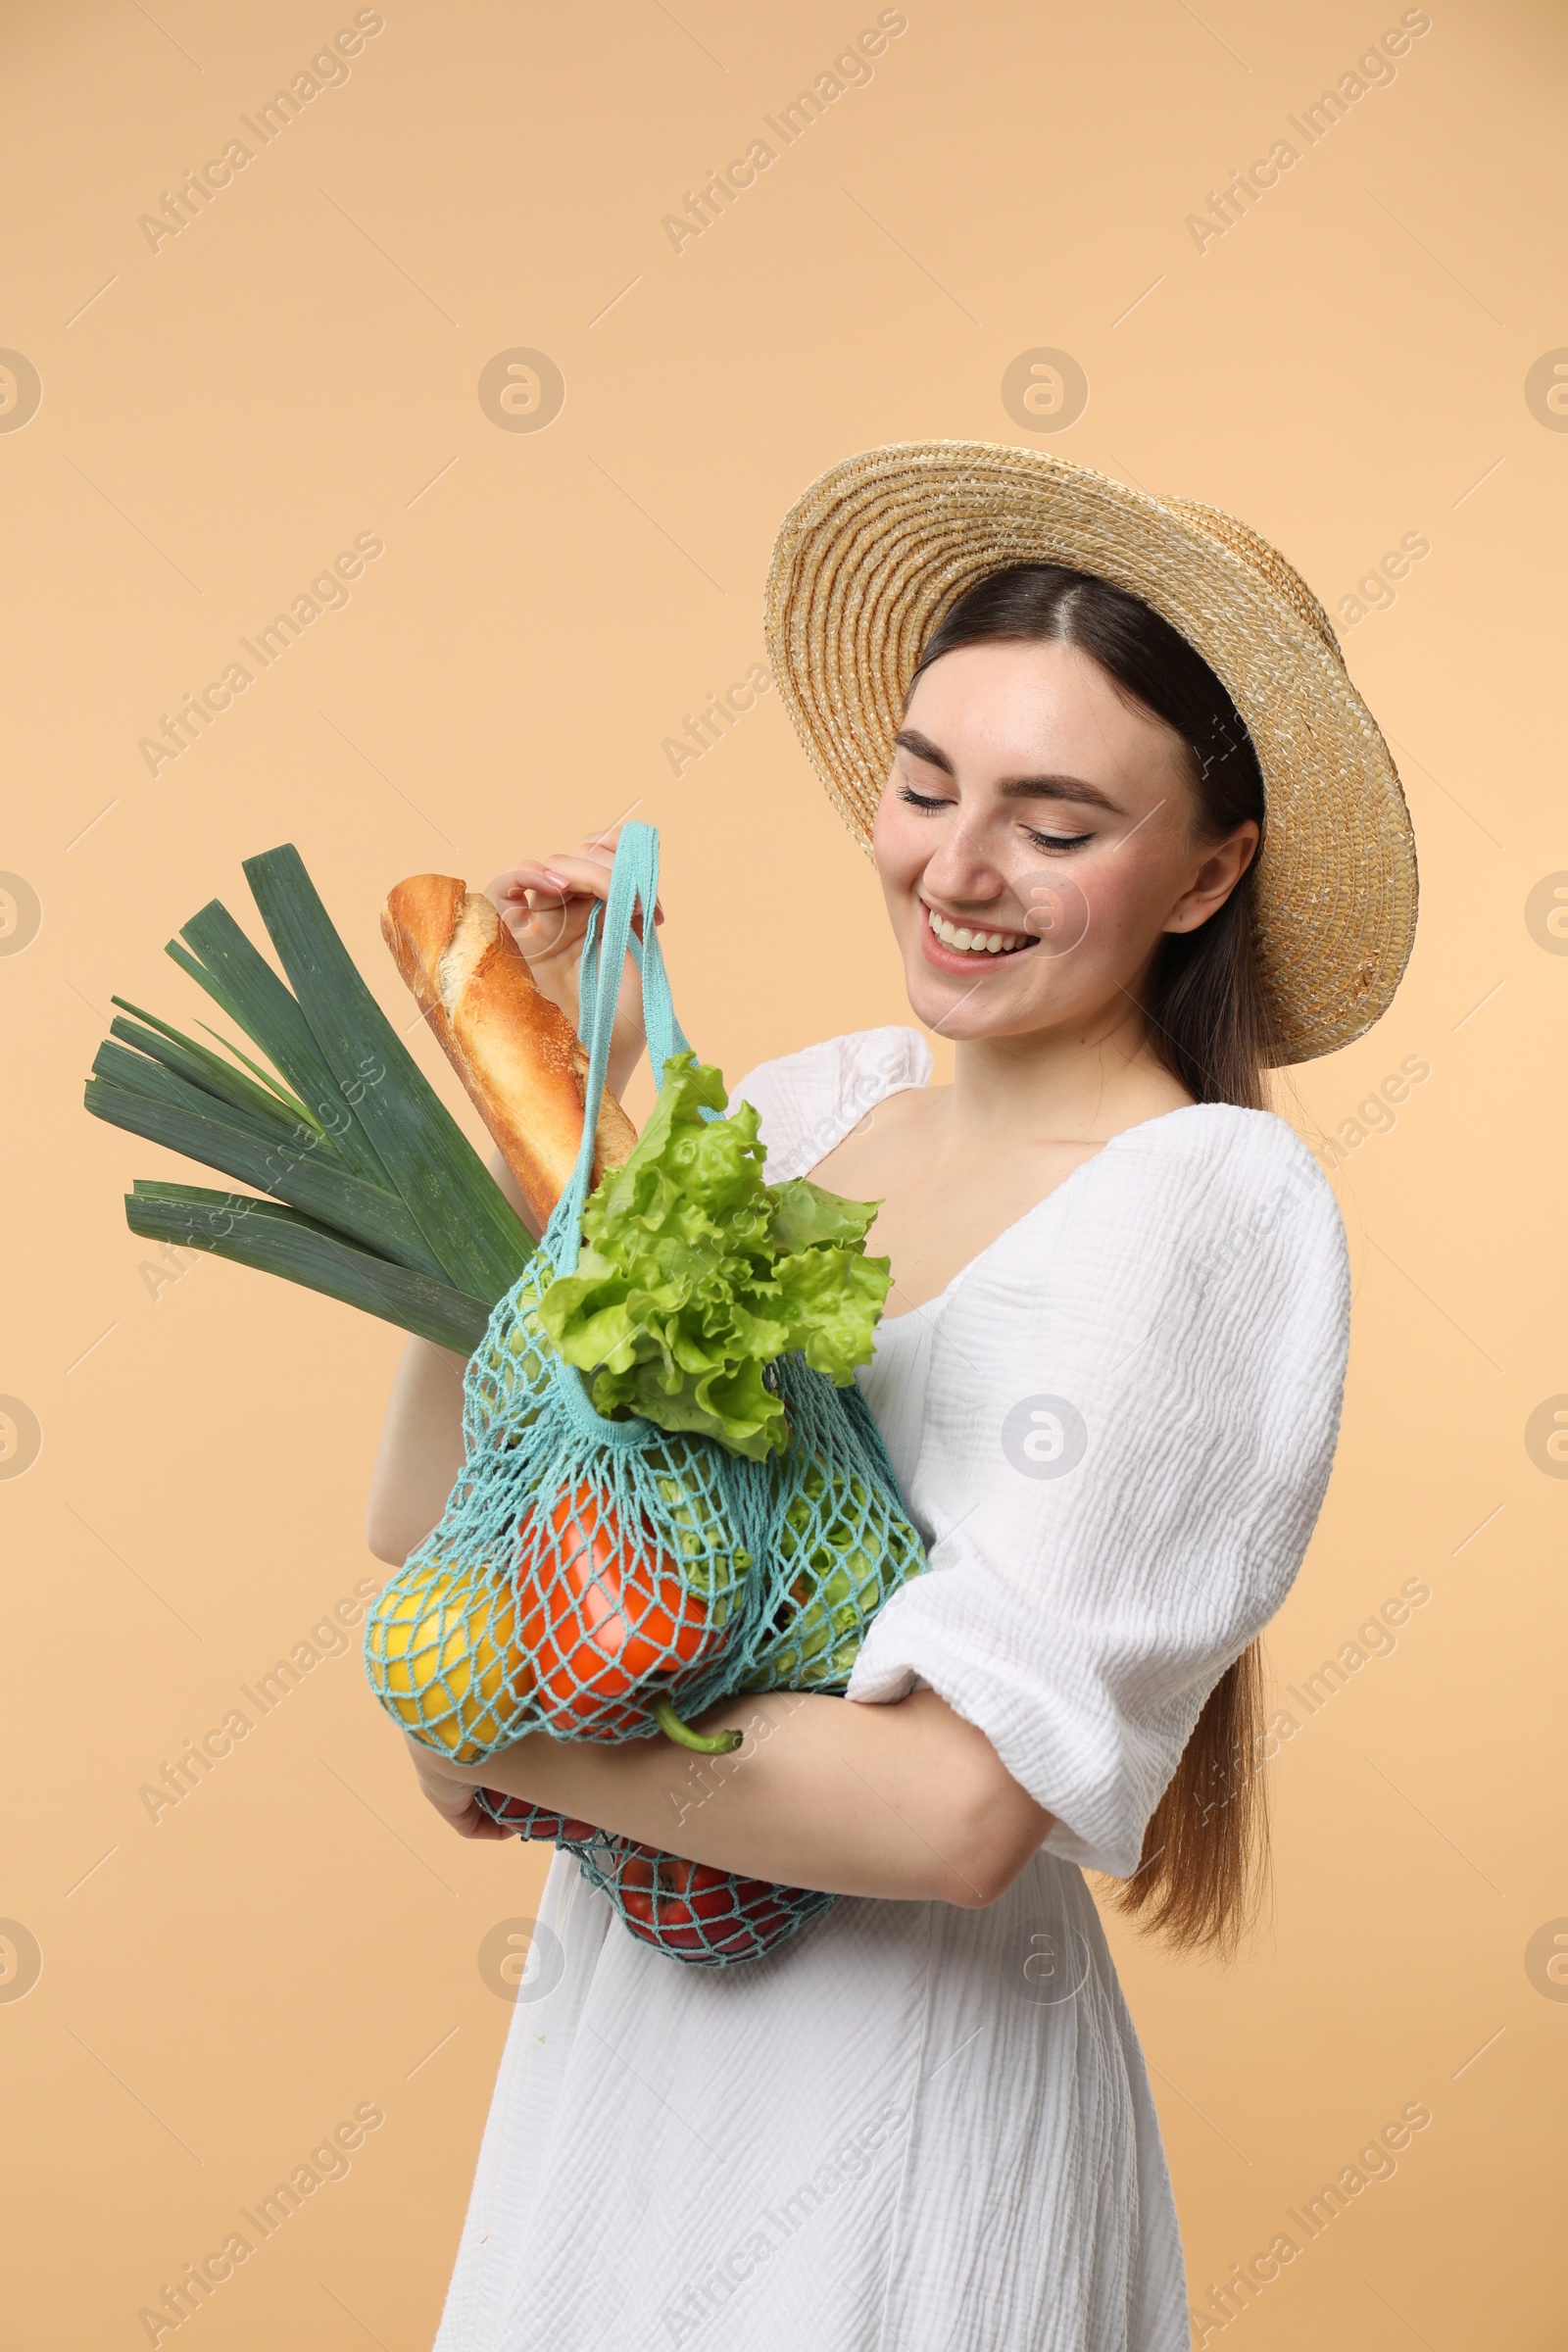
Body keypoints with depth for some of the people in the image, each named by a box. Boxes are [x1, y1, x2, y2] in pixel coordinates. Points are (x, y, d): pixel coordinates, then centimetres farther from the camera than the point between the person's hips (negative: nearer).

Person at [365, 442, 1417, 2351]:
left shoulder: (1207, 1200, -19)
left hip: (901, 2071, -6)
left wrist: (500, 1737, -14)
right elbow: (425, 1522, -2)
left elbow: (957, 1805, -25)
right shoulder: (810, 1107, -2)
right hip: (616, 2003, 6)